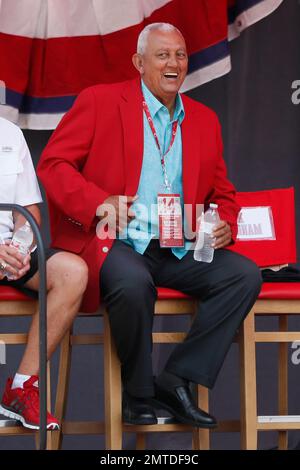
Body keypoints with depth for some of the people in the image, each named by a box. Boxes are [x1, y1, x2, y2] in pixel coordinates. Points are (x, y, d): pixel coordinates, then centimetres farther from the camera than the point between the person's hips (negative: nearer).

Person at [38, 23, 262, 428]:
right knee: (133, 283, -37)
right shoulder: (100, 102, 1)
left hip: (180, 251, 5)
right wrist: (98, 202, -21)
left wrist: (225, 225, -2)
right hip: (116, 244, -5)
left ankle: (177, 380, -13)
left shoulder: (205, 120, 16)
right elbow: (53, 163, -4)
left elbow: (222, 192, 23)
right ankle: (139, 392, -13)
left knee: (244, 275, -18)